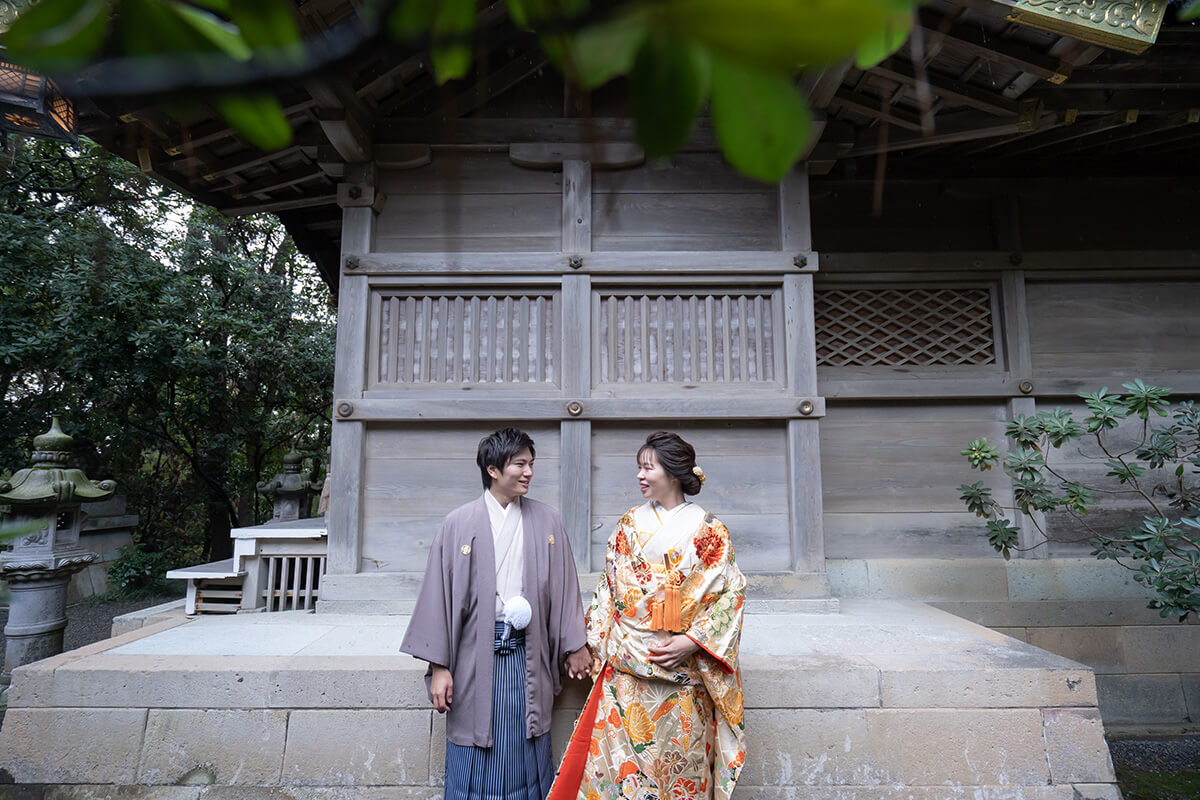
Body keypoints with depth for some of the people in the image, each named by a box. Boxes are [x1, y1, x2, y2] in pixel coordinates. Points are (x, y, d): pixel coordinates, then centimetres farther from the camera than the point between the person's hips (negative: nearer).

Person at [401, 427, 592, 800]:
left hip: (528, 654, 2)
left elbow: (563, 587, 7)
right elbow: (441, 594, -3)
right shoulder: (459, 524, -4)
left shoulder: (546, 521, 3)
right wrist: (439, 666, -5)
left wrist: (575, 646, 7)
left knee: (528, 761, 12)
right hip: (476, 655, -1)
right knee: (476, 766, 10)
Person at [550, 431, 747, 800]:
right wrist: (599, 644, 8)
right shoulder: (630, 524, 7)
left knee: (679, 766, 7)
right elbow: (608, 588, 12)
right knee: (620, 758, 5)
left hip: (682, 672, -2)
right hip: (625, 670, 2)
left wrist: (692, 641, -14)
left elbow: (730, 594, -4)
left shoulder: (709, 531, -2)